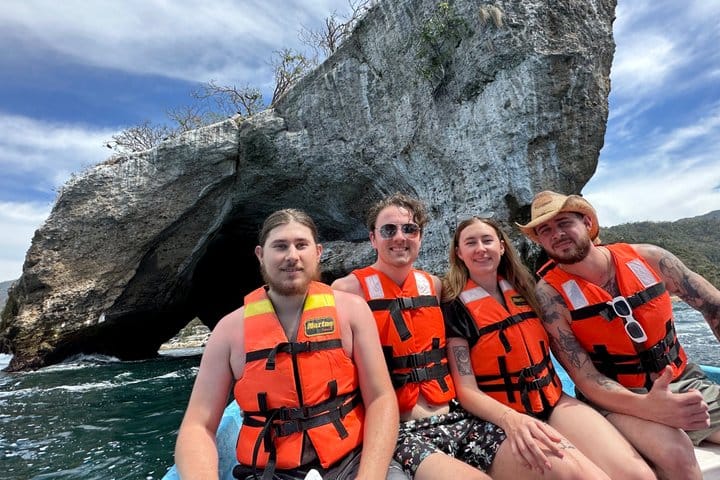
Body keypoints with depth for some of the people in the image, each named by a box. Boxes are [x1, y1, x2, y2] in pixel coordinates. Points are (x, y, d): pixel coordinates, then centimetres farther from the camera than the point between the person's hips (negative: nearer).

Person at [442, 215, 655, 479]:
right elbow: (467, 390, -14)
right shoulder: (455, 307, -10)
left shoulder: (523, 288, 7)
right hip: (506, 419, -5)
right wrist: (512, 419, -30)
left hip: (555, 402, 5)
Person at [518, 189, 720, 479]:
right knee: (673, 452, -31)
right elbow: (584, 376, -17)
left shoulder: (647, 258, -5)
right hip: (618, 399, -4)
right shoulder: (550, 293, -16)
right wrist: (648, 407, -34)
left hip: (685, 383, 5)